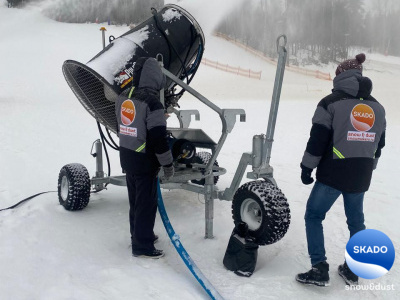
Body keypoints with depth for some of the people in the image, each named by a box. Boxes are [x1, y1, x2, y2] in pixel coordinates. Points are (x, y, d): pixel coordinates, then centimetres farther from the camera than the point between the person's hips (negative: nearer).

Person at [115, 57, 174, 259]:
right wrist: (167, 164, -12)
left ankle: (139, 234, 37)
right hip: (144, 161, -8)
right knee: (146, 202, 3)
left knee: (136, 199, 21)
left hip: (127, 157, 8)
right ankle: (142, 246, 12)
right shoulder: (152, 102, -22)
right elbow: (158, 138, -22)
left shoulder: (123, 98, 4)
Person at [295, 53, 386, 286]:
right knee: (356, 221, 18)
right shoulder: (378, 108, 9)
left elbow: (317, 139, -13)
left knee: (314, 215, 8)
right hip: (361, 177, 6)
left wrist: (307, 167, -3)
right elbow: (379, 144, 13)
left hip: (333, 174, -5)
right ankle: (352, 271, 28)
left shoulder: (331, 102, -10)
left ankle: (319, 269, 4)